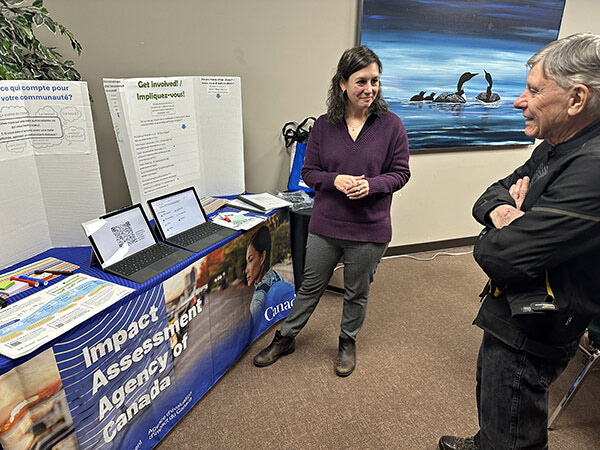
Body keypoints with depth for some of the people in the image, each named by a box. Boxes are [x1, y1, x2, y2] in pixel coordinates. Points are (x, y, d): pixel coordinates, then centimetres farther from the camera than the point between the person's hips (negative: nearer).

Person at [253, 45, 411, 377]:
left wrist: (370, 185, -22)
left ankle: (347, 343, 44)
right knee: (310, 286, 17)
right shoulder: (324, 125, -2)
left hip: (369, 229, -1)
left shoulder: (390, 125, -6)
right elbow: (309, 171, 0)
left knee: (357, 293, 18)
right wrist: (335, 180, -20)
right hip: (325, 224, 1)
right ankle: (285, 338, 39)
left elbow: (400, 173, -3)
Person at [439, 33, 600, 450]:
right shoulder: (556, 148, 2)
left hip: (529, 334, -9)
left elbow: (497, 256, -33)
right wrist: (502, 211, -15)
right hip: (511, 313, 10)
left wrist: (498, 231, -9)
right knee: (490, 398, 32)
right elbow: (497, 190, 9)